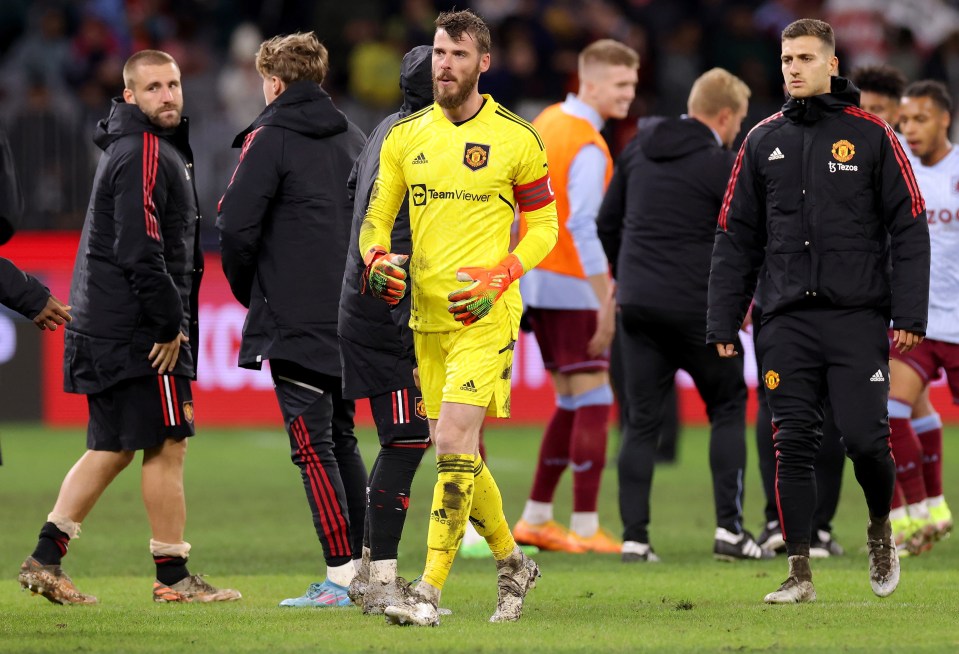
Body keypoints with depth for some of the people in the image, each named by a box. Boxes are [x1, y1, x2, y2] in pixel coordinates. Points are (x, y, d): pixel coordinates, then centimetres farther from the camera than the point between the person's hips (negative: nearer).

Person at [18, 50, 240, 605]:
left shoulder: (151, 147, 19)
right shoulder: (145, 154, -14)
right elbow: (139, 251, -22)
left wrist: (173, 321, 17)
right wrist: (169, 324, -17)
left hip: (105, 326, 10)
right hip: (137, 327, -10)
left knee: (112, 448, 11)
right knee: (167, 445, -4)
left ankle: (46, 559, 8)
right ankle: (173, 576, 1)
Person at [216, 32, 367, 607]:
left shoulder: (269, 139, -7)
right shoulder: (354, 138, 13)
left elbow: (237, 229, -13)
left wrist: (250, 292, 3)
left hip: (293, 322, -7)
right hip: (349, 319, 7)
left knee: (313, 446, -6)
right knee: (342, 439, 17)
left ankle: (340, 579, -11)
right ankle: (365, 566, 18)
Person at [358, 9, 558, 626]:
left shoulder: (517, 139, -2)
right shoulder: (406, 136, 9)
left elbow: (543, 224, 4)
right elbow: (378, 216, 14)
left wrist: (498, 278, -12)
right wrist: (378, 259, -9)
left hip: (485, 315, -5)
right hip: (426, 315, 6)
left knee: (454, 440, -17)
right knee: (452, 450, 11)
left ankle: (430, 590, -17)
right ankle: (513, 563, 31)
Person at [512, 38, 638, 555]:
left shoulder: (547, 122, 12)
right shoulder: (588, 148, -16)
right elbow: (583, 226, -25)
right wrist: (606, 299, -25)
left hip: (537, 278, 9)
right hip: (573, 286, -9)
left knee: (572, 404, 16)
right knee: (593, 401, -6)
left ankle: (535, 518, 17)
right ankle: (585, 529, -8)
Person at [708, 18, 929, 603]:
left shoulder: (872, 136, 2)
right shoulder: (763, 142, 11)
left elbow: (910, 228, 1)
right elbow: (736, 238, 13)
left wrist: (909, 315, -7)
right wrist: (723, 323, 8)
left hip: (858, 316, -3)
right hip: (788, 320, 3)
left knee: (865, 438, -8)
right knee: (793, 445, -2)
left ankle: (881, 527, 21)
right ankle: (800, 572, 4)